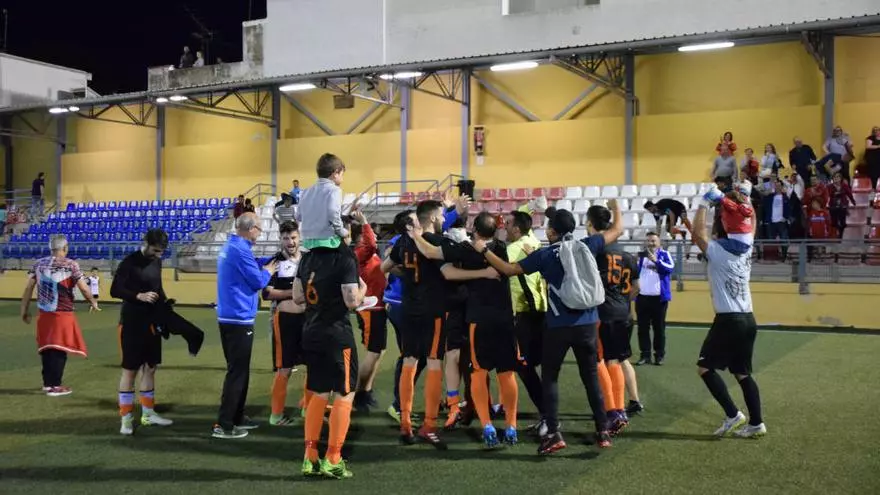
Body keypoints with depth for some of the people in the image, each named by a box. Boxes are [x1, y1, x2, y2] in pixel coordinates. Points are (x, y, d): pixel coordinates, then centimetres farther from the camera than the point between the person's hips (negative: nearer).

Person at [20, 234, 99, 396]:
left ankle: (47, 382, 24)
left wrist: (25, 310, 11)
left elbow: (28, 287, 3)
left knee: (47, 348, 15)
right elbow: (84, 288, -9)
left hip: (44, 313, 5)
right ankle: (55, 386, 2)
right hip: (63, 314, -5)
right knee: (59, 349, 1)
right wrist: (93, 303, 9)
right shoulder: (70, 265, -8)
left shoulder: (39, 264, 5)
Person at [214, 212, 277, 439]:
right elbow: (258, 281, -14)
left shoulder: (230, 246, 13)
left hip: (229, 317, 10)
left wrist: (273, 260, 17)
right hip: (239, 318, -10)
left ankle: (237, 417, 26)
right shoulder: (240, 249, -18)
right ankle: (223, 425, -4)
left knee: (237, 369, 18)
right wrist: (268, 271, 5)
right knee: (237, 372, -5)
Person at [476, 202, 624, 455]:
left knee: (549, 378, 8)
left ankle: (554, 434, -1)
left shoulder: (544, 254, -5)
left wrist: (484, 250, 9)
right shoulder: (587, 246, 1)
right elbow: (617, 230, 13)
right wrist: (615, 206, 31)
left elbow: (509, 270, -1)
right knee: (591, 378, 13)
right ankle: (603, 431, 13)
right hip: (587, 324, 3)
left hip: (558, 326, -3)